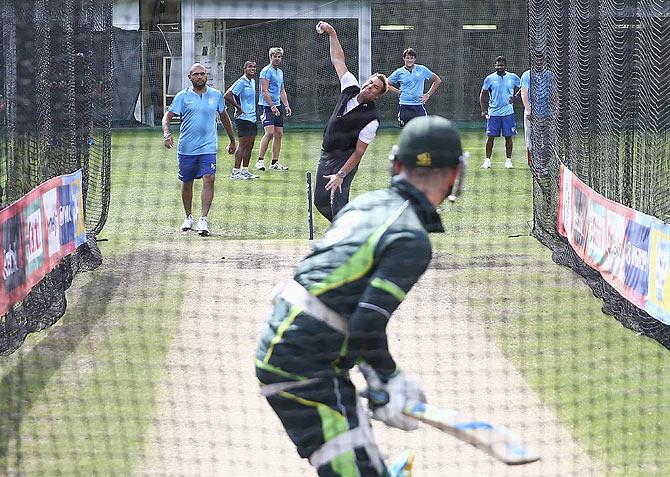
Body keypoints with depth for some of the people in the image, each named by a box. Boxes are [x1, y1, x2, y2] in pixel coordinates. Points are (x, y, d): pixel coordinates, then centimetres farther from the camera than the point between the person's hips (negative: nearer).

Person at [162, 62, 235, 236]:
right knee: (187, 183, 10)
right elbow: (167, 116, -3)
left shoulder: (216, 95, 7)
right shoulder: (182, 96, 0)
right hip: (186, 148, 0)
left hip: (208, 148, 0)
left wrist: (232, 141, 27)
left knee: (208, 179, -17)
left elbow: (224, 118, 21)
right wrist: (166, 133, -23)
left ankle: (203, 219, -19)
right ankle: (188, 217, 29)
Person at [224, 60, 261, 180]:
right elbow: (227, 96, -19)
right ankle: (235, 172, -6)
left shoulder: (253, 82, 13)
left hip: (252, 118, 9)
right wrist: (238, 107, -13)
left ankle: (245, 171, 16)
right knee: (243, 144, -9)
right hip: (243, 118, -9)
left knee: (250, 145, 10)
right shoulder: (241, 82, -13)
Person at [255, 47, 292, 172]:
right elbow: (265, 91, -15)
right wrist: (272, 106, -18)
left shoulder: (280, 72, 18)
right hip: (267, 106, -9)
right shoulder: (266, 71, -9)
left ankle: (275, 162, 9)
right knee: (269, 132, -18)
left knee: (279, 134, 5)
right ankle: (260, 160, -14)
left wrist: (286, 105, 13)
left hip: (278, 106, 9)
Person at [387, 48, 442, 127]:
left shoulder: (422, 70, 5)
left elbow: (438, 80, 13)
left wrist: (428, 95, 6)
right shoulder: (399, 72, 5)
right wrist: (398, 92, 1)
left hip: (419, 106, 0)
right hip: (404, 106, 0)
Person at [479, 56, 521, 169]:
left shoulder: (512, 77, 3)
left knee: (508, 137, 2)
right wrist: (483, 110, -2)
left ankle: (508, 160, 10)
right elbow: (483, 95, 6)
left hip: (508, 112, 0)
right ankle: (487, 160, 6)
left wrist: (515, 96, -1)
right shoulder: (490, 78, 1)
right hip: (493, 113, 0)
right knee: (490, 136, -1)